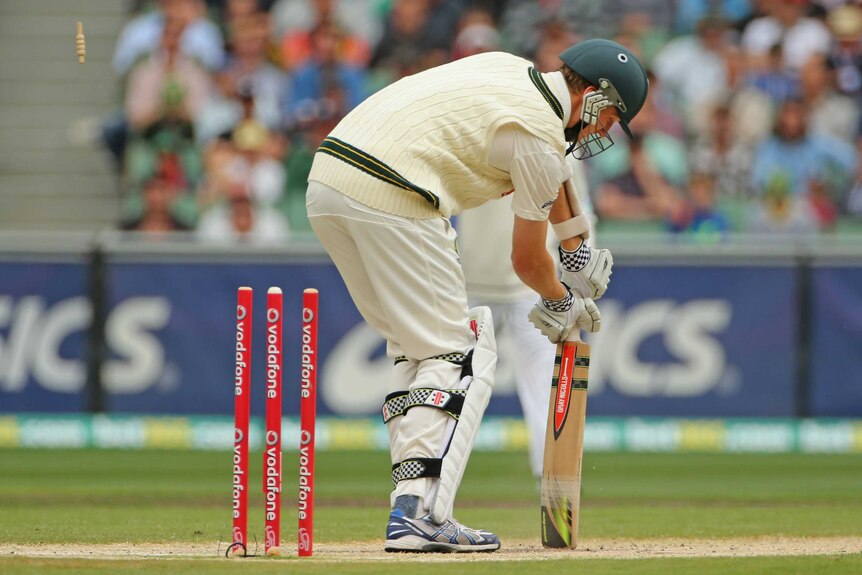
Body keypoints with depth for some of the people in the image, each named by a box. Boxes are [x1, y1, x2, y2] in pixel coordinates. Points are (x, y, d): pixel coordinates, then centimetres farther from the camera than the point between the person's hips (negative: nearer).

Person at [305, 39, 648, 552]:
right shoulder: (540, 135, -4)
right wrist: (562, 302, 28)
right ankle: (419, 513, -13)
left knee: (416, 349, 17)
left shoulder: (511, 70, 21)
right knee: (459, 354, -2)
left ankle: (413, 504, 10)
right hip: (391, 199, -9)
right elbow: (527, 260, 7)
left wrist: (578, 253, 45)